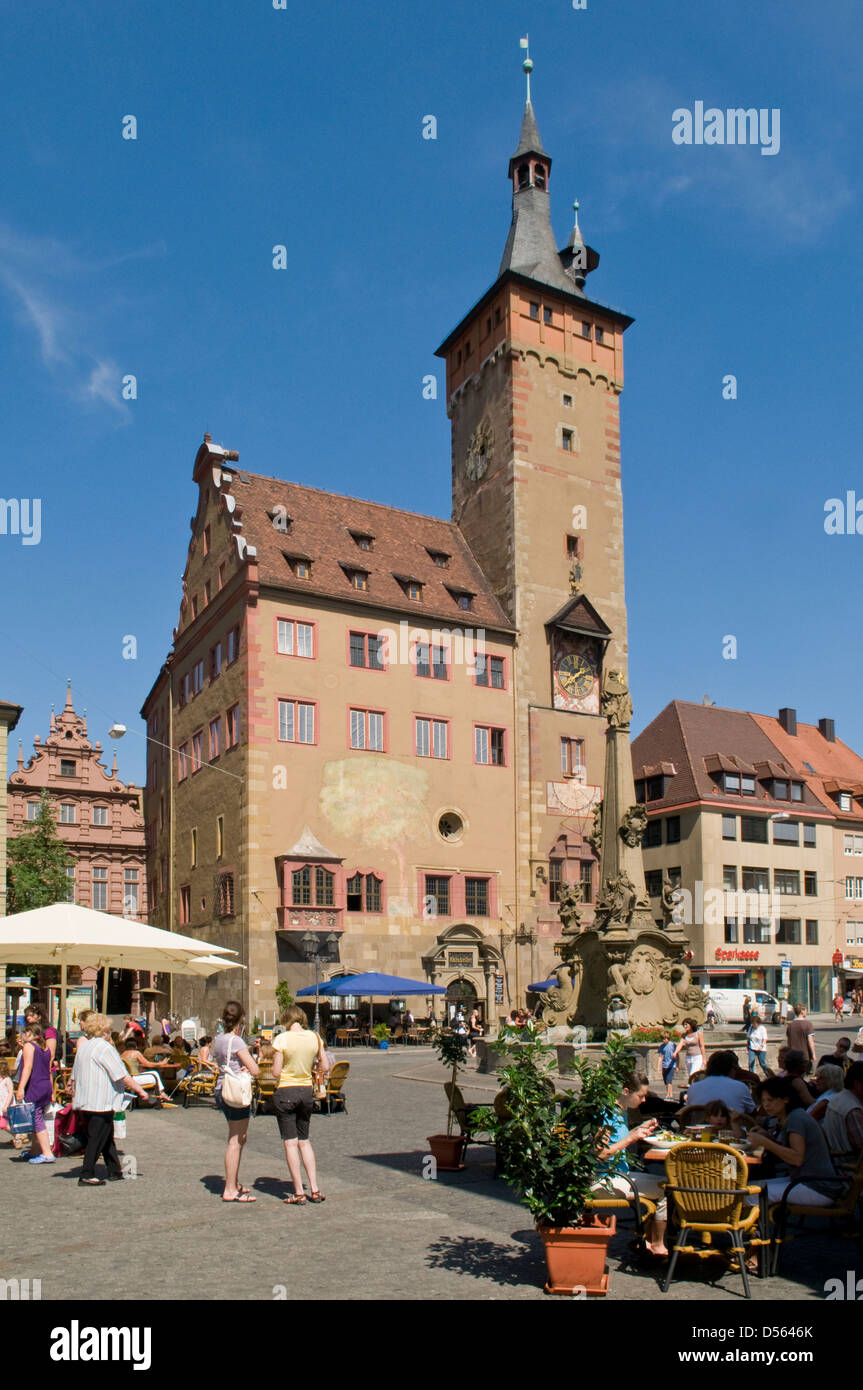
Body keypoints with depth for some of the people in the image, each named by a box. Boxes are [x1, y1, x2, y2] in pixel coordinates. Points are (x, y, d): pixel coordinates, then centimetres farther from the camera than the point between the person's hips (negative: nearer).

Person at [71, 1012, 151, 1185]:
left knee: (106, 1136, 17)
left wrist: (75, 1096, 27)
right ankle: (86, 1176, 1)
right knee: (97, 1138, -2)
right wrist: (140, 1090, -9)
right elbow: (123, 1076, -15)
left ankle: (115, 1171, 23)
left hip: (86, 1098, 9)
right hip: (102, 1102, -9)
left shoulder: (83, 1046, 12)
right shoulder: (104, 1047, -14)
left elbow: (75, 1076, 17)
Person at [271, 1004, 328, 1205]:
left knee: (291, 1143, 3)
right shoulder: (314, 1037, 0)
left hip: (285, 1091, -4)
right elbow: (324, 1067, 4)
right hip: (307, 1091, 4)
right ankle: (315, 1189, 13)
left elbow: (276, 1072, -14)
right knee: (304, 1141, 16)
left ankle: (299, 1193, 4)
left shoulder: (282, 1038, -12)